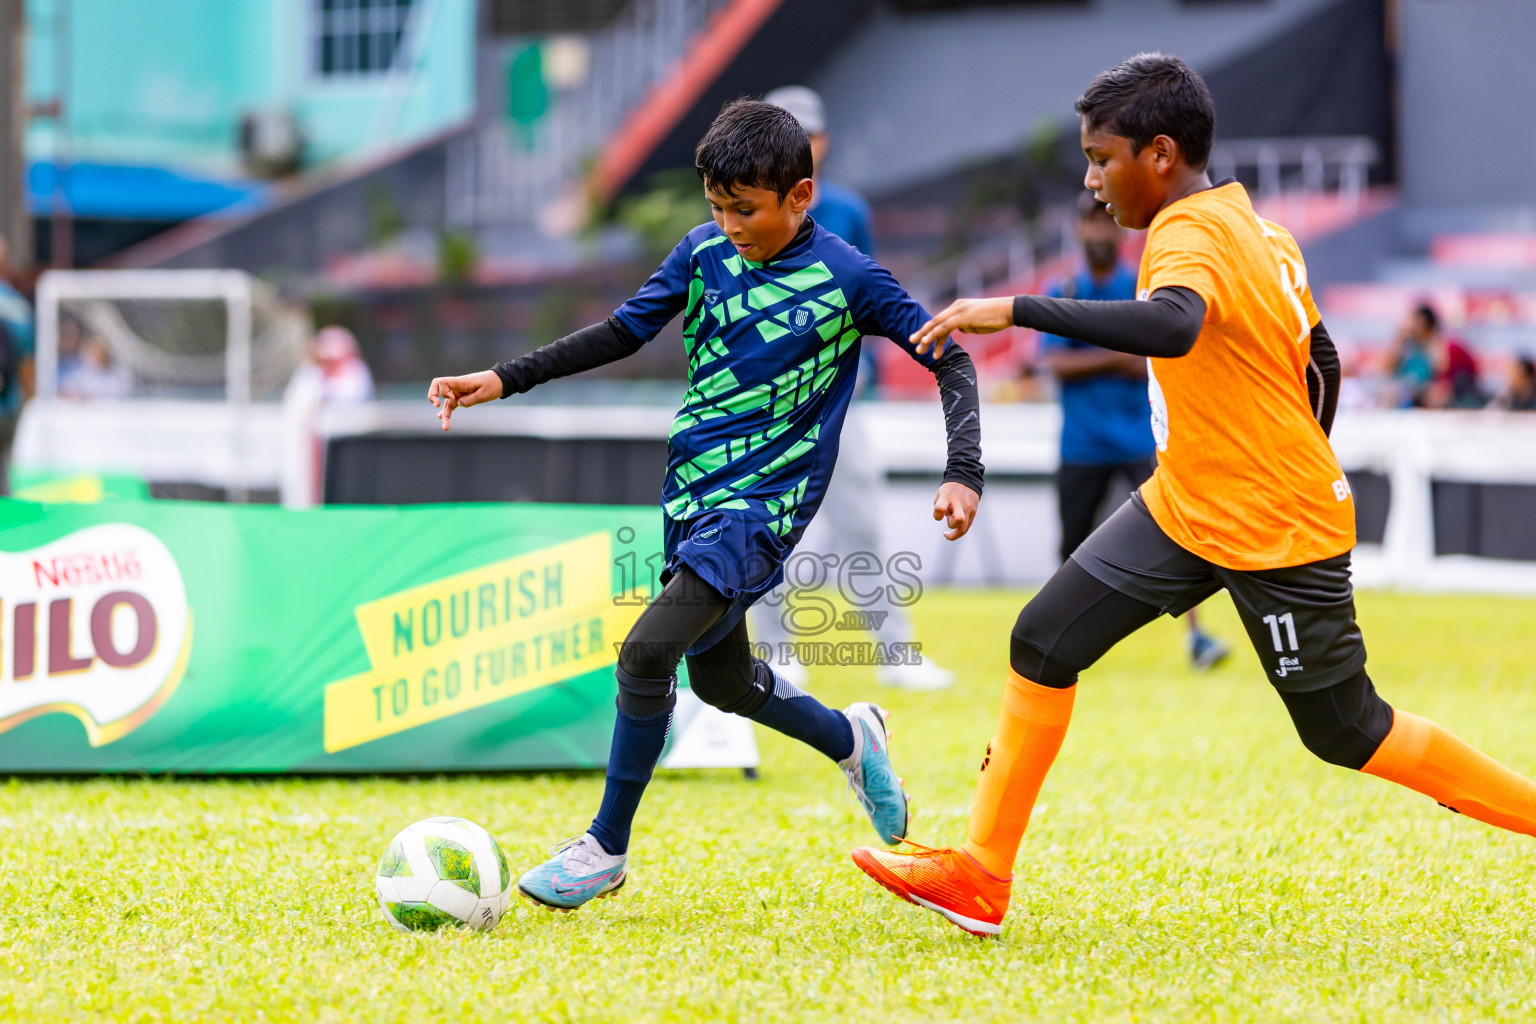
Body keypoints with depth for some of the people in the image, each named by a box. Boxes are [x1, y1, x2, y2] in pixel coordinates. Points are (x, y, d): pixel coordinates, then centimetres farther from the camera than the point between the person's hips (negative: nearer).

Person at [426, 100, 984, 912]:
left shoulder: (847, 279, -12)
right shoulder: (704, 252, 2)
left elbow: (948, 359, -6)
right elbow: (625, 332, 12)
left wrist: (962, 473, -19)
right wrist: (505, 379, 4)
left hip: (763, 505, -7)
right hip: (689, 493, 7)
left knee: (645, 653, -20)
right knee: (721, 682, 18)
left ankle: (606, 848, -5)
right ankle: (851, 740, 47)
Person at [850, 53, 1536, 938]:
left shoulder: (1191, 236, -22)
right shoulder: (1256, 226, 6)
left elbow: (1172, 326, -46)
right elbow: (1321, 363, 15)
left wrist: (1015, 312, -43)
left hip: (1279, 533, -9)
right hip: (1184, 508, 9)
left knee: (1343, 731, 3)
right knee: (1044, 642, 1)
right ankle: (983, 875, 4)